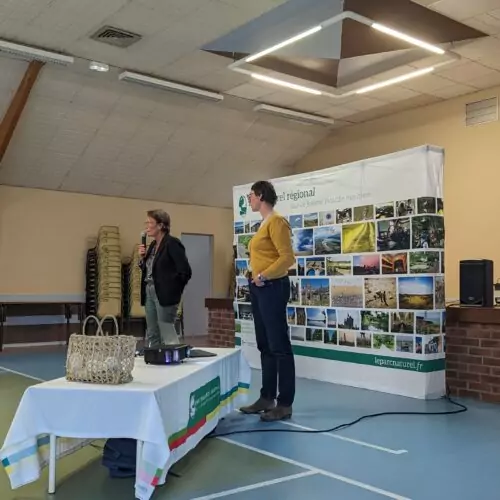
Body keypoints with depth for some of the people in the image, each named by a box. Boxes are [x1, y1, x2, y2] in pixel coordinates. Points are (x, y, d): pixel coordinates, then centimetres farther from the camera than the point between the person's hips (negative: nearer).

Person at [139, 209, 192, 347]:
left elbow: (185, 271, -17)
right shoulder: (153, 244, 14)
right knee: (151, 335, 14)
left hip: (165, 295, -9)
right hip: (149, 293, 9)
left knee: (168, 335, -7)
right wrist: (143, 257, 2)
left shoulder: (172, 243, -12)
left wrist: (173, 291, -10)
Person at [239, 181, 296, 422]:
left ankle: (285, 404, 1)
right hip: (259, 289, 10)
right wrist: (255, 275, 7)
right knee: (265, 345, 13)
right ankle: (267, 398, 22)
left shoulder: (276, 222, -11)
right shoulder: (264, 223, 16)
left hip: (272, 287, -10)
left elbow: (288, 257, -19)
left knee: (279, 345, -5)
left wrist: (264, 276, -17)